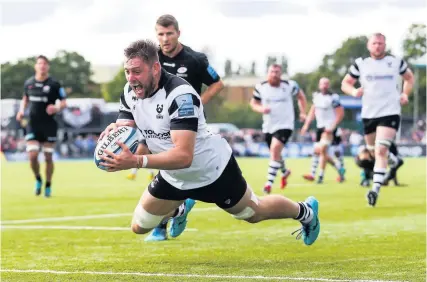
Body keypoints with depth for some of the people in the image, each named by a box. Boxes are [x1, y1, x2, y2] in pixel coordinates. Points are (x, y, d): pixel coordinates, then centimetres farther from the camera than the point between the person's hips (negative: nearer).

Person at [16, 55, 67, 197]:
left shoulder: (54, 84, -6)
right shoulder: (29, 83, 5)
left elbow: (63, 102, -2)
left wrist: (57, 108, -23)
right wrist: (21, 110, 4)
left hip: (49, 125, -2)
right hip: (33, 125, 2)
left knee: (48, 157, 2)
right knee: (32, 156, -10)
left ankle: (48, 186, 19)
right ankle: (38, 179, 18)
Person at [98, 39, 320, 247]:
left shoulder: (179, 95, -37)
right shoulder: (130, 94, -12)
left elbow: (183, 156, -44)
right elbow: (125, 139, -12)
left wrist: (136, 162, -55)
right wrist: (114, 131, -37)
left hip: (212, 171, -6)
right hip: (173, 176, 6)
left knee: (254, 213, 16)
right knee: (139, 227, 9)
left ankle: (305, 211, 47)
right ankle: (177, 211, 43)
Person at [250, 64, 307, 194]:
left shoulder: (289, 85, -7)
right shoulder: (260, 87, -3)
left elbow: (301, 96, 11)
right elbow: (253, 103, 9)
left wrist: (302, 112, 2)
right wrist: (261, 109, -13)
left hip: (284, 125, -4)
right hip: (268, 126, 4)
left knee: (275, 149, -22)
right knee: (275, 153, 16)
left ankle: (269, 183, -21)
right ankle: (285, 171, 49)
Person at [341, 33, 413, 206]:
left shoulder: (396, 62, 3)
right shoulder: (360, 64, 3)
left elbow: (409, 78, 19)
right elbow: (345, 84, 8)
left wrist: (405, 94, 2)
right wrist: (353, 91, -14)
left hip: (390, 112, -3)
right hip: (368, 114, 3)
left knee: (380, 150, -19)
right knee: (374, 152, 14)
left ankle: (376, 189, -22)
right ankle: (391, 159, 49)